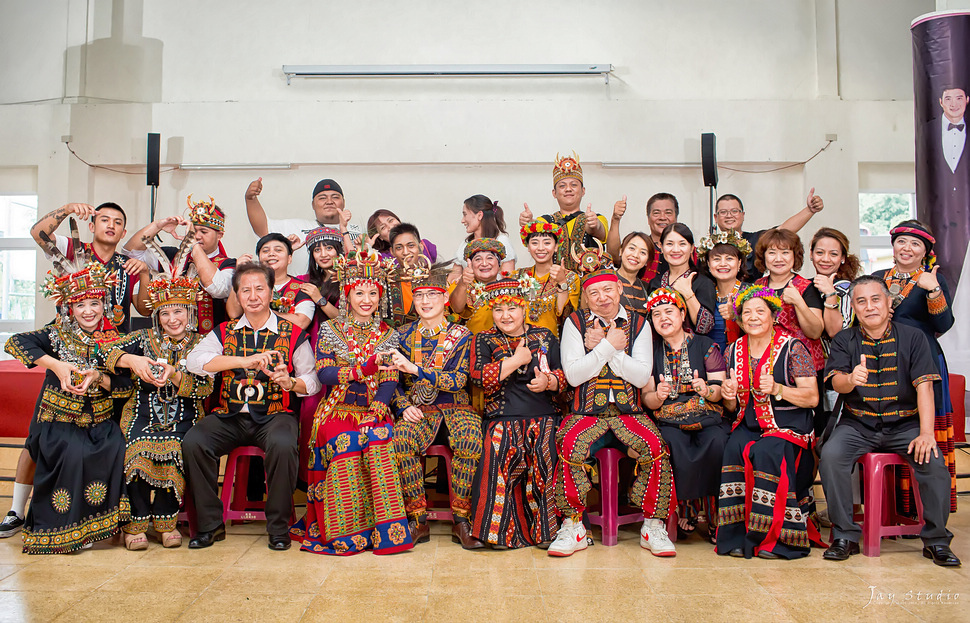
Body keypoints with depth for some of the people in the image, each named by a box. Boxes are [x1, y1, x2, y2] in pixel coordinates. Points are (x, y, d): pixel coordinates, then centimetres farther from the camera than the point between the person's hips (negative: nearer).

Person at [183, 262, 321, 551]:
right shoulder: (224, 332, 12)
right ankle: (210, 524, -5)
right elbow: (193, 361, -6)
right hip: (229, 416, 3)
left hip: (275, 415, -2)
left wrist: (290, 382, -16)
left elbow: (313, 382, 7)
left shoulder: (293, 334, 7)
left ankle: (278, 527, -12)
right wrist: (245, 361, -17)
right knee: (193, 441, -24)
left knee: (283, 445, -33)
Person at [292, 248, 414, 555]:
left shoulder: (388, 336, 11)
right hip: (337, 410, -1)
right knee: (345, 441, -31)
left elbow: (389, 382, 1)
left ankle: (385, 530, -24)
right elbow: (323, 373, -5)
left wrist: (375, 415, -15)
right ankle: (346, 532, -19)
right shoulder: (330, 329, 8)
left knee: (380, 438, -31)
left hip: (374, 412, 1)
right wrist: (363, 370, -20)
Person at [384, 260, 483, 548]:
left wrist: (416, 369, -18)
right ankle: (418, 521, -17)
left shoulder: (460, 335, 3)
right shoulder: (404, 335, 11)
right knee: (401, 436, -32)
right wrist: (404, 406, -9)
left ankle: (461, 521, -20)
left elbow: (459, 381, -9)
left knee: (470, 436, -35)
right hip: (418, 410, 2)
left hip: (455, 408, -1)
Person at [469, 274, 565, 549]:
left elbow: (564, 374, 12)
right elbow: (479, 376, -2)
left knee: (544, 454, -28)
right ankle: (503, 530, -18)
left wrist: (548, 381, -11)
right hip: (502, 417, 0)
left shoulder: (545, 337, 18)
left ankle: (546, 528, -13)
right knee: (501, 454, -30)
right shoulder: (484, 340, 15)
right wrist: (516, 360, -3)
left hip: (543, 415, 1)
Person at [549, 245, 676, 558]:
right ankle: (573, 526, -12)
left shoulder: (638, 323, 8)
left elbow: (642, 376, -3)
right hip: (587, 410, -1)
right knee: (570, 446, -30)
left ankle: (653, 526, -6)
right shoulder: (576, 322, 4)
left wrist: (603, 346, -10)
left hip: (629, 410, 1)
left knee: (655, 447, -26)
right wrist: (609, 346, -11)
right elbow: (573, 375, -6)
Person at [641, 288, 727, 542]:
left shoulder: (706, 345, 9)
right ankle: (687, 512, -10)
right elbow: (647, 399, 10)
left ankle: (715, 516, -15)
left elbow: (720, 391, 4)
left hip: (707, 418, -1)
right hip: (669, 421, 1)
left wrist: (707, 390, -19)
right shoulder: (652, 351, 14)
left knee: (717, 445, -32)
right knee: (676, 448, -32)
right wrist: (658, 395, -13)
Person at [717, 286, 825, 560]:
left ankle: (777, 538, -17)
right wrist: (728, 396, -6)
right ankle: (738, 537, -18)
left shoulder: (792, 347, -3)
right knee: (734, 449, -27)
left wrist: (777, 389, -22)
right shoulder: (734, 351, 11)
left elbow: (812, 398, -7)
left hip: (788, 424, -4)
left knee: (768, 451, -33)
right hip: (749, 424, 4)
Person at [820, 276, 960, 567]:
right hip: (858, 424, 0)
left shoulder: (913, 337, 3)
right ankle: (845, 536, -12)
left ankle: (936, 540, -3)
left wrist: (926, 433, -18)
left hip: (904, 423, 0)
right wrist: (850, 379, -35)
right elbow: (836, 382, -9)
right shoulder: (844, 340, 5)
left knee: (933, 461, -26)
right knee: (830, 456, -26)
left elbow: (924, 386, -6)